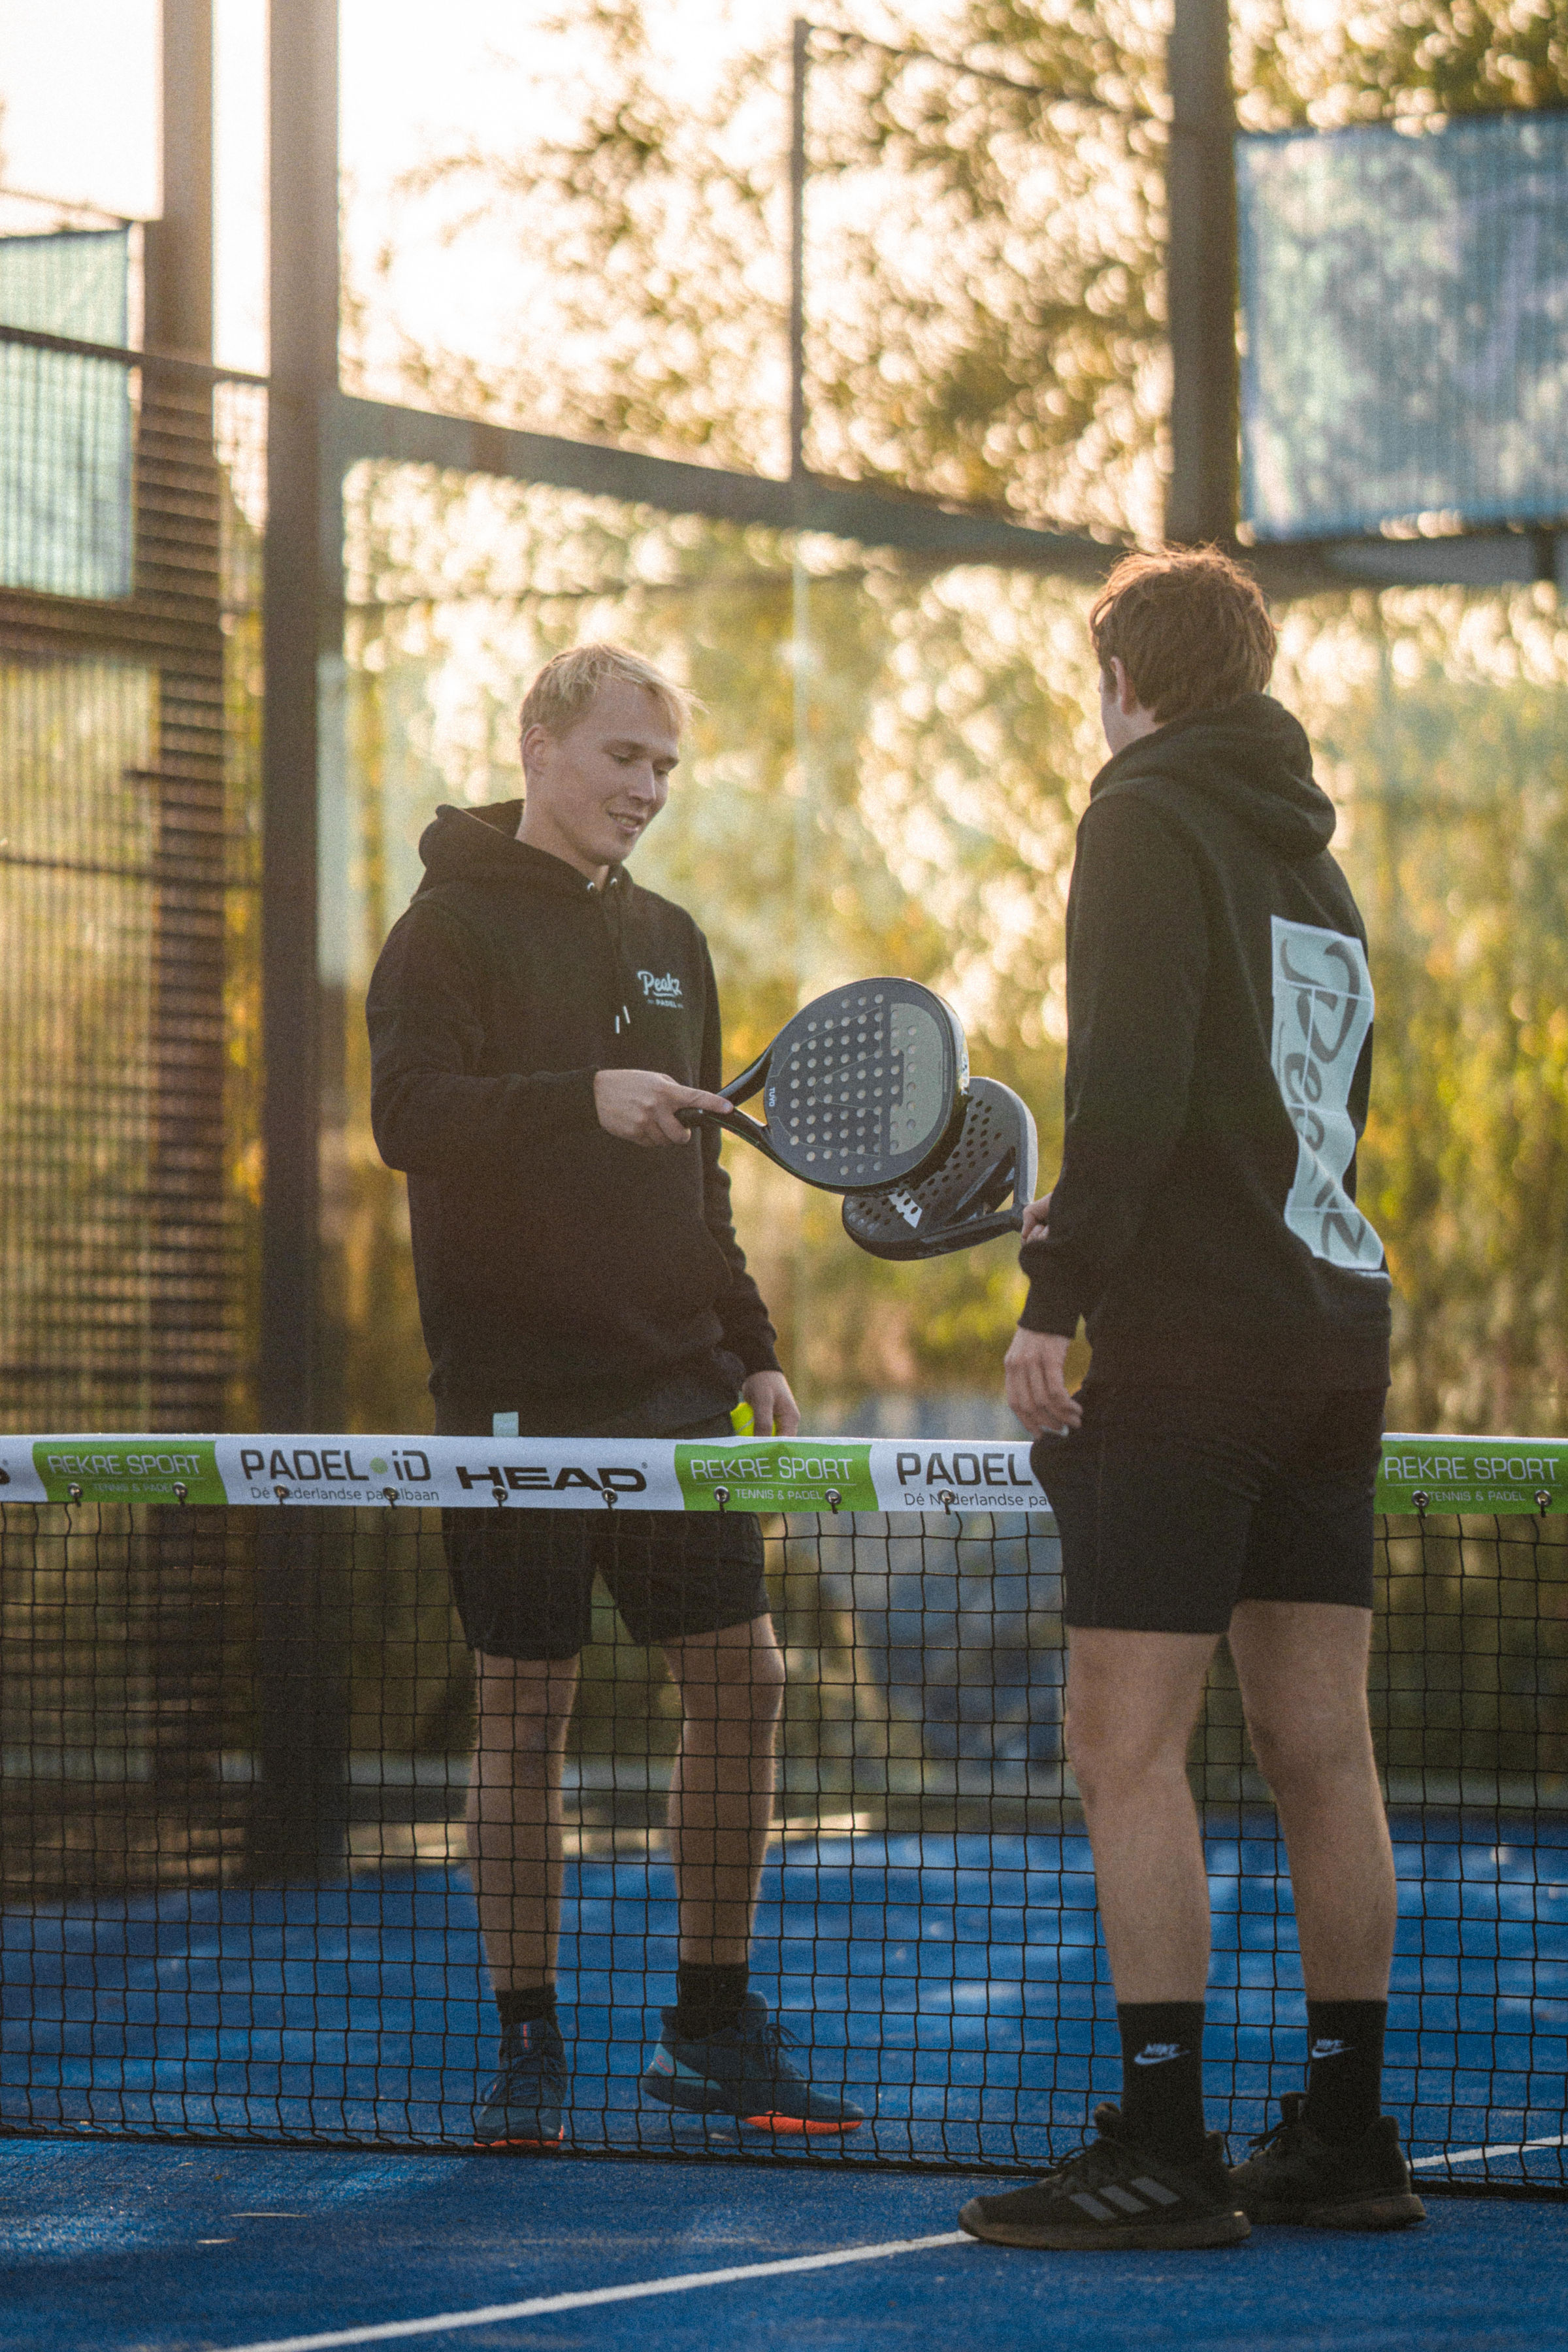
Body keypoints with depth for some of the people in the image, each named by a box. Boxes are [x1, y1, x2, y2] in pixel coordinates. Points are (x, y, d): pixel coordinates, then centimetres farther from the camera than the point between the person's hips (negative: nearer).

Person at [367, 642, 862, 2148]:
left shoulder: (670, 943, 17)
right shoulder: (455, 925, -3)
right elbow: (409, 1117, -18)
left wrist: (752, 1347, 15)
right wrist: (582, 1098, -30)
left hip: (670, 1378, 6)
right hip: (521, 1386, -6)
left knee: (738, 1677, 1)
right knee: (524, 1708, -2)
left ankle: (711, 2027, 11)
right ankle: (526, 2050, 6)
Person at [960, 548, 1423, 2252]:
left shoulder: (1149, 819, -6)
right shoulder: (1310, 852, 18)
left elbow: (1129, 1080, -18)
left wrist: (1056, 1296, -18)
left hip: (1189, 1344, -8)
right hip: (1336, 1333, 8)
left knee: (1126, 1744, -7)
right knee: (1318, 1749, 8)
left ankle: (1164, 2152, -10)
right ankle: (1344, 2141, 11)